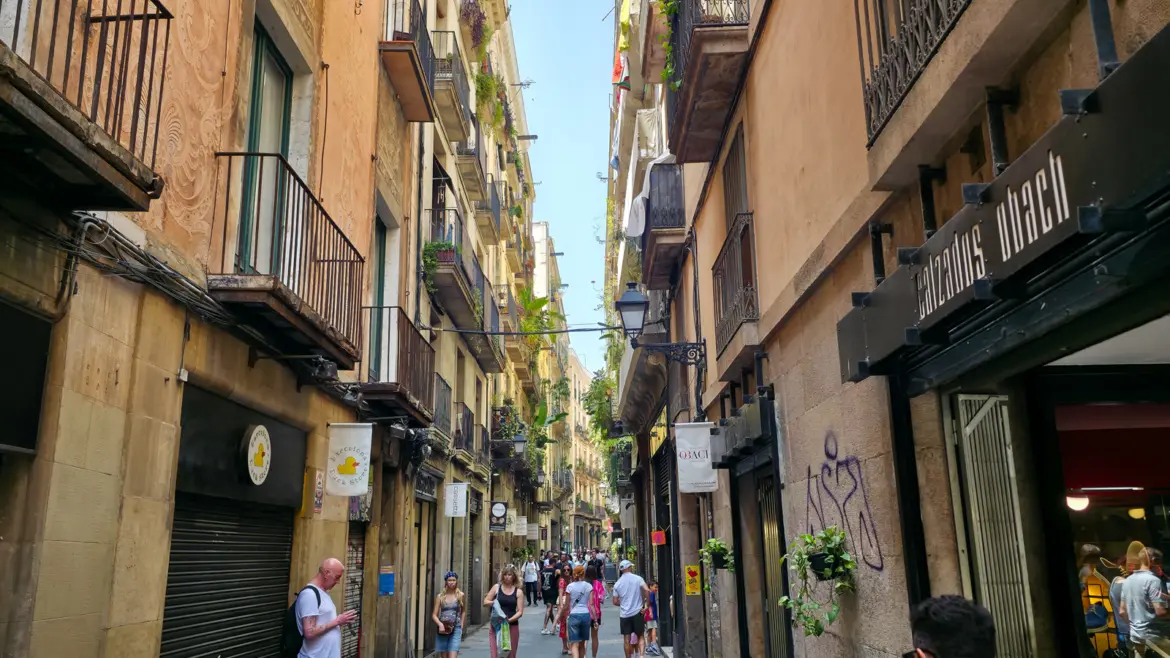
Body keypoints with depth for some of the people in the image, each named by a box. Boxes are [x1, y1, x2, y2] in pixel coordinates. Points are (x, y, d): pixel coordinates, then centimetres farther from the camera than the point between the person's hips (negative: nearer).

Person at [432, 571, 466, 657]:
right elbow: (434, 614, 1)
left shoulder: (461, 596, 2)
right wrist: (440, 624, -16)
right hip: (443, 629, 2)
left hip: (456, 629, -2)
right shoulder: (440, 597, 2)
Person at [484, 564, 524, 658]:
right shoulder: (496, 587, 3)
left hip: (512, 626, 0)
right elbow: (485, 602, 5)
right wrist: (493, 603, -16)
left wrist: (509, 620, -21)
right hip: (496, 626, 0)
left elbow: (520, 612, -4)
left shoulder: (518, 591, 1)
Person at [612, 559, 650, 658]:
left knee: (627, 639, 7)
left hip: (625, 614, 1)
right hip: (637, 612, -1)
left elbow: (615, 602, 5)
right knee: (640, 636, 8)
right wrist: (646, 605, -9)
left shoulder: (617, 583, 4)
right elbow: (647, 590, -17)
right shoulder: (637, 578, -4)